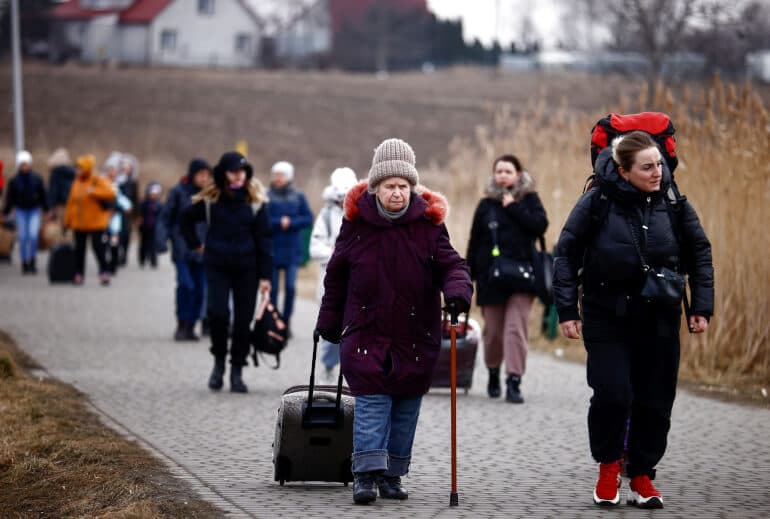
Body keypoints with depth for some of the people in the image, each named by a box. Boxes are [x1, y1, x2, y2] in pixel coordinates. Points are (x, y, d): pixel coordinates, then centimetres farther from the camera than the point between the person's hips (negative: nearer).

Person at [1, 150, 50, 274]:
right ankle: (24, 264, 9)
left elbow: (43, 196, 5)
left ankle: (33, 261, 3)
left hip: (34, 210, 0)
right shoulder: (14, 181, -3)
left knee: (33, 235, -14)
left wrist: (46, 210, 5)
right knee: (23, 238, 0)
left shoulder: (37, 179, -2)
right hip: (21, 211, 0)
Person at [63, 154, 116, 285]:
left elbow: (110, 193, -21)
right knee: (79, 249, 6)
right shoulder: (76, 182, 9)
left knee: (98, 247, -6)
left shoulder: (98, 181, -8)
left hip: (95, 223, -5)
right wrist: (67, 220, 8)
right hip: (79, 224, 5)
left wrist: (94, 192, -26)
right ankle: (79, 274, 13)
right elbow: (71, 202, 10)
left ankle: (104, 273, 3)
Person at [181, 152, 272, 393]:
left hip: (246, 268, 1)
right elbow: (187, 219, 18)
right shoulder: (209, 199, -1)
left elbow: (263, 238, 0)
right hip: (217, 266, 0)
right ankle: (219, 360, 6)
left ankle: (237, 371, 13)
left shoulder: (255, 201, -1)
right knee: (218, 312, -16)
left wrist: (265, 275, -4)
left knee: (243, 321, 2)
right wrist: (195, 245, 9)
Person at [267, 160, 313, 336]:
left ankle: (286, 322, 6)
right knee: (272, 288, 1)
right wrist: (279, 223, -15)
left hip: (292, 250, 1)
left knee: (291, 287, -5)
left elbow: (308, 219, 2)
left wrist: (290, 223, -10)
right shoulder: (266, 197, 1)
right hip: (272, 250, -1)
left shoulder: (298, 197, 7)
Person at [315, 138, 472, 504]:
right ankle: (366, 473, -13)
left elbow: (450, 264, -4)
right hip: (366, 330, -1)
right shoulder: (356, 223, -2)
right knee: (371, 401, -10)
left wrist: (457, 291, -26)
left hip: (416, 333, 1)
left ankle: (392, 475, 16)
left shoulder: (428, 223, -3)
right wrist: (329, 322, 13)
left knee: (407, 405, 6)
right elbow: (336, 276, 9)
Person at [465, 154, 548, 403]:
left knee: (517, 328, -11)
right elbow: (475, 242, 9)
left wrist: (513, 207, -11)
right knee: (493, 330, 5)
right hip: (491, 277, 2)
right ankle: (493, 374, 28)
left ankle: (514, 382, -14)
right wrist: (469, 275, 6)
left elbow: (540, 224, -11)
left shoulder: (529, 199, 6)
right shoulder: (487, 204, 9)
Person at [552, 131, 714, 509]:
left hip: (659, 319, 3)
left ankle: (641, 477, 20)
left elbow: (699, 253, 8)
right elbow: (566, 254, -4)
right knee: (612, 393, -12)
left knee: (655, 400, 4)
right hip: (607, 317, -3)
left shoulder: (673, 203, -2)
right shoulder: (598, 202, -10)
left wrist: (701, 307, 3)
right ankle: (608, 465, 13)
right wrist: (567, 310, -6)